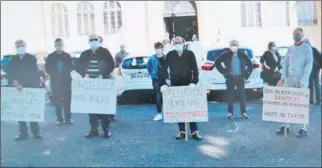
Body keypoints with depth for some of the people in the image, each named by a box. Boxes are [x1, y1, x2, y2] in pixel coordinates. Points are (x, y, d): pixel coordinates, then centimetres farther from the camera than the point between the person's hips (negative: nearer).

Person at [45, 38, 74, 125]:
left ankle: (68, 118, 6)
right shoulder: (50, 56, 6)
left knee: (67, 100, -1)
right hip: (55, 82, 1)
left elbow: (71, 67, 4)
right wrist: (54, 73, -11)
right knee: (57, 101, 2)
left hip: (66, 81, 0)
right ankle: (59, 118, 10)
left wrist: (65, 72, -14)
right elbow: (47, 69, 5)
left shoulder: (67, 56, 6)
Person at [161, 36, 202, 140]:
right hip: (175, 86, 1)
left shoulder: (190, 54, -3)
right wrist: (164, 84, -13)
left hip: (188, 85, -1)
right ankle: (182, 131, 15)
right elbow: (164, 70, -3)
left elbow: (195, 69, -6)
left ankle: (194, 131, 8)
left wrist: (194, 82, -19)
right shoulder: (170, 55, -1)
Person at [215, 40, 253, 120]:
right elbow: (217, 62, 4)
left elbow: (250, 64, 14)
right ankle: (230, 113, 10)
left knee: (242, 95, 0)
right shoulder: (226, 55, -1)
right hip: (230, 78, -1)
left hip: (240, 77, 1)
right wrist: (223, 71, -1)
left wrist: (247, 74, 4)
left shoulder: (242, 55, 4)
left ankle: (243, 112, 8)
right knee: (230, 95, 2)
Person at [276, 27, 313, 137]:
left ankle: (304, 129, 6)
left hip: (301, 80, -4)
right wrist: (283, 78, -1)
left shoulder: (307, 48, -2)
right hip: (289, 79, 5)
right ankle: (286, 126, 11)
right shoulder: (290, 48, 12)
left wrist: (302, 81, -16)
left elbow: (309, 66, -8)